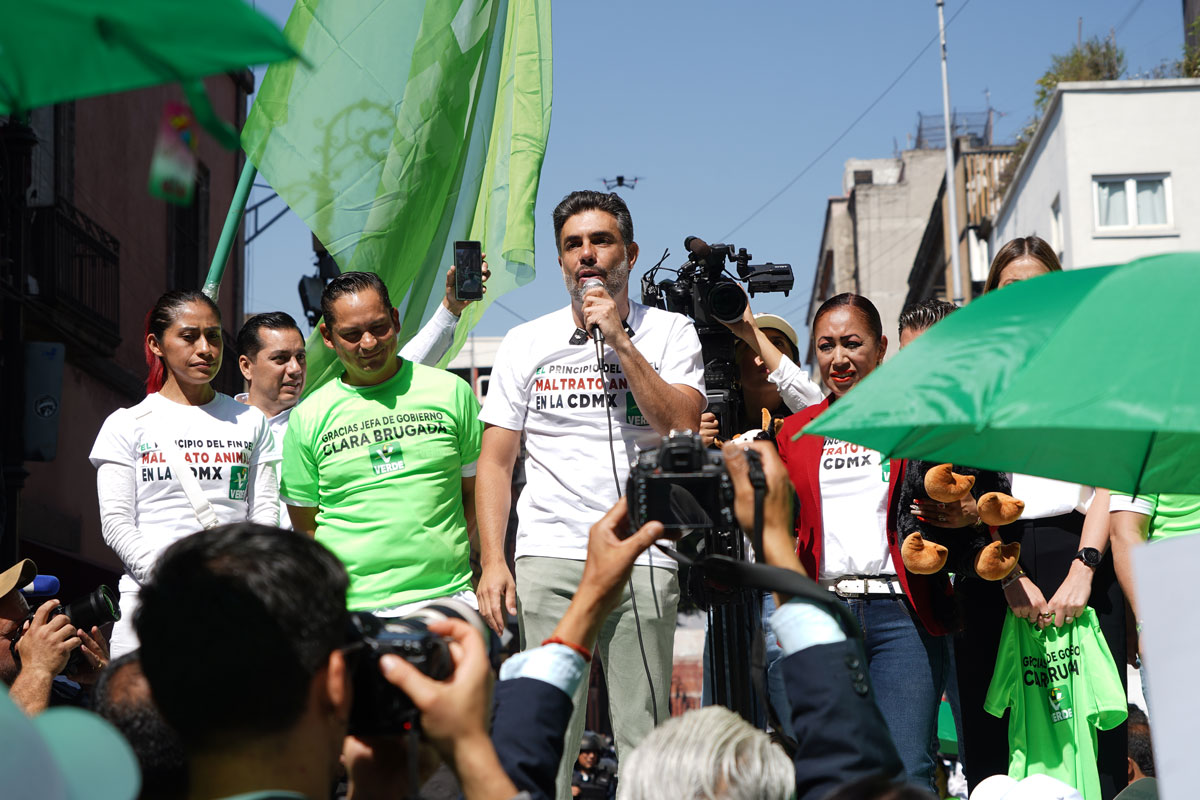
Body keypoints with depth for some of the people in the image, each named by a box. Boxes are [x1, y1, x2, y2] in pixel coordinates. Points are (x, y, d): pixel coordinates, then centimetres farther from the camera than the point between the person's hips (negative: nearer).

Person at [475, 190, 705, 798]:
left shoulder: (669, 333, 8)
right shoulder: (525, 343, 12)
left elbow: (683, 428, -8)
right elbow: (496, 460, 10)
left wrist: (619, 340, -9)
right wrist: (492, 561, -1)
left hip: (643, 555, -1)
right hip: (550, 554, 1)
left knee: (644, 736, -2)